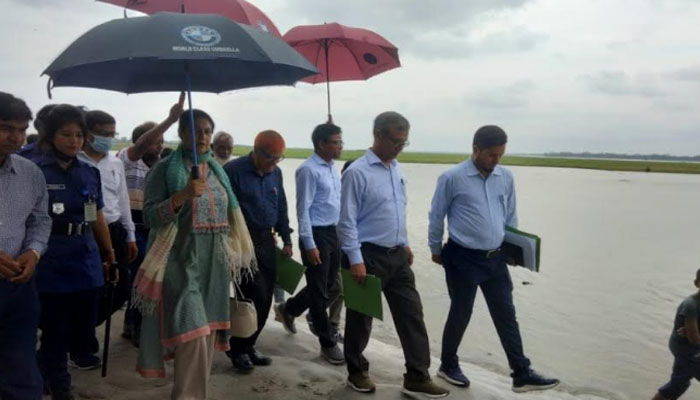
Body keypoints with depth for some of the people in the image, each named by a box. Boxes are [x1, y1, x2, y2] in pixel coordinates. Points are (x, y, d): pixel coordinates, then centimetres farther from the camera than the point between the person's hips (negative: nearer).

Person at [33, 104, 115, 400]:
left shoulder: (90, 173, 9)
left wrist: (109, 255, 20)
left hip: (87, 260, 5)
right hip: (51, 263, -5)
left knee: (84, 333, 10)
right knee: (55, 333, 5)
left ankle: (45, 365, 37)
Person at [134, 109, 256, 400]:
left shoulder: (217, 169, 12)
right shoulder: (165, 169, -5)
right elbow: (150, 216, -14)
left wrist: (232, 257, 15)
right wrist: (182, 195, -28)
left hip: (215, 263, 6)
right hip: (182, 261, -6)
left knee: (207, 333, 11)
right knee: (192, 332, -12)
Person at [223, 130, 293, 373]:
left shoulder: (275, 173, 9)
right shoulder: (233, 171, -11)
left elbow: (281, 208, 16)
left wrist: (286, 240, 15)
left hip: (266, 241, 7)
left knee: (264, 300, 8)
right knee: (255, 298, -7)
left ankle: (247, 346, 25)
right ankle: (238, 349, 13)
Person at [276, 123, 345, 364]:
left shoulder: (333, 168, 11)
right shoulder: (309, 170, -14)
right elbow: (303, 209, -16)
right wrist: (309, 245, -18)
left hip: (334, 233, 9)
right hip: (317, 235, -9)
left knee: (327, 286, 18)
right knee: (319, 291, 3)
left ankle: (288, 309, 41)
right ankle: (328, 344, 14)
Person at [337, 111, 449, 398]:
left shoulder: (397, 169, 8)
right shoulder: (357, 172, -15)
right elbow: (346, 221, -16)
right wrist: (355, 260, -18)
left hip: (397, 255, 7)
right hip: (368, 256, -7)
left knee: (411, 314, 6)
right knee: (361, 317, 9)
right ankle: (357, 372, 30)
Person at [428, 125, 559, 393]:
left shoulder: (506, 178, 4)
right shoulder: (452, 178, -12)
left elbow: (510, 216, 14)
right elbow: (436, 216, -2)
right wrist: (436, 249, 4)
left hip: (496, 258, 5)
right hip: (463, 259, -5)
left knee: (506, 315, 8)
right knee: (460, 315, 8)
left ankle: (522, 374, 17)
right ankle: (448, 366, 29)